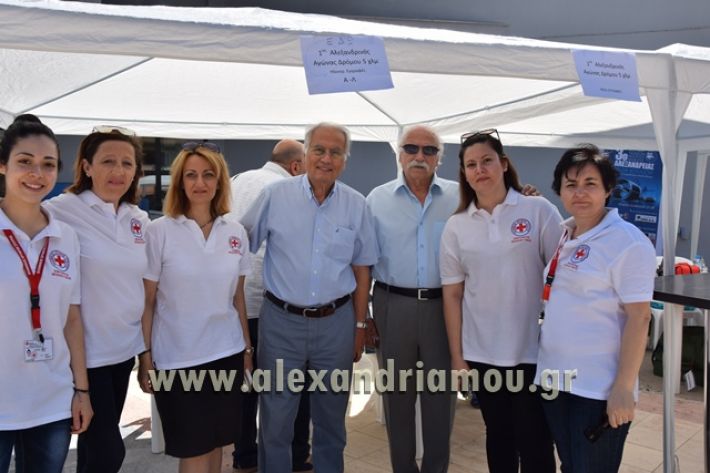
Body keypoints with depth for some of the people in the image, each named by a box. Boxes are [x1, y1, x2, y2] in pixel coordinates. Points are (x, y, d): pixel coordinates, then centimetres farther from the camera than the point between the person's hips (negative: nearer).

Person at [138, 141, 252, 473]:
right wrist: (145, 356, -5)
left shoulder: (236, 232, 3)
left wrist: (247, 348, 12)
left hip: (227, 353, 3)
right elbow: (146, 301, -4)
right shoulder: (159, 231, -8)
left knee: (216, 443, 15)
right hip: (177, 358, -3)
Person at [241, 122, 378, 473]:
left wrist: (360, 326, 8)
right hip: (281, 322, -1)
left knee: (331, 417, 16)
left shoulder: (356, 205, 1)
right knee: (275, 418, 8)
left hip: (336, 324, 2)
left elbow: (361, 269, 7)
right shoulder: (275, 195, -5)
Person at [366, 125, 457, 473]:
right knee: (397, 392, 13)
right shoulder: (378, 199, 3)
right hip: (393, 306, 1)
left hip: (444, 305, 0)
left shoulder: (459, 197, 1)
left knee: (441, 392, 11)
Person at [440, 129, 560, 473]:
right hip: (482, 353, 3)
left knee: (534, 442, 7)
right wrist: (457, 356, 2)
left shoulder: (539, 211, -4)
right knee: (498, 436, 17)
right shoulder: (456, 227, 2)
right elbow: (452, 294, 4)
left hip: (534, 350, -2)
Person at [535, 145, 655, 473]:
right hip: (554, 379, 7)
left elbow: (638, 317, -15)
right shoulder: (562, 236, 8)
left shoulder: (627, 242, -13)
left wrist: (624, 387, -19)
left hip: (599, 387, -7)